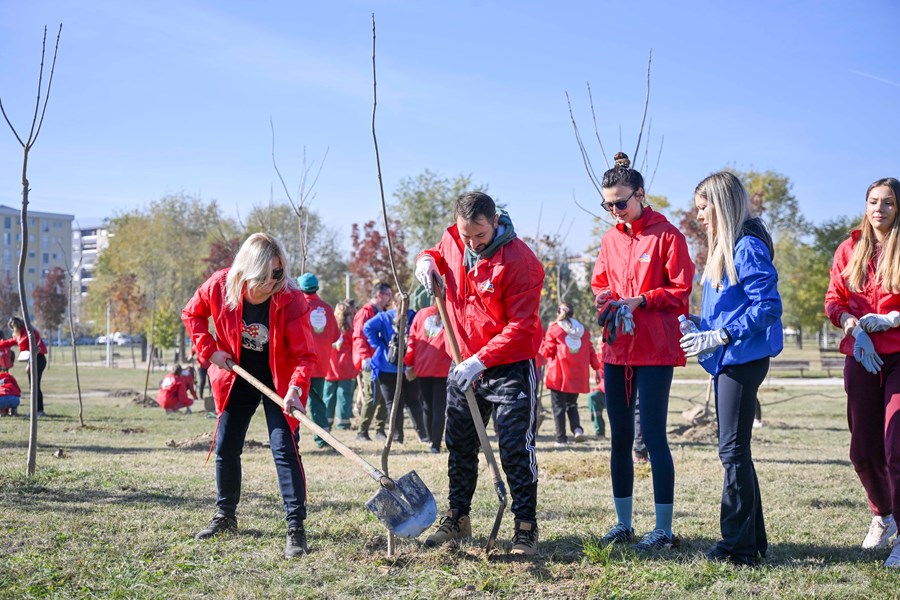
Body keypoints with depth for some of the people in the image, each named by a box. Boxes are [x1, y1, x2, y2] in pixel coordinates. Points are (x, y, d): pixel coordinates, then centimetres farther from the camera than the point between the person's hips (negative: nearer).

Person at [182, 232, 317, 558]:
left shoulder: (291, 299, -26)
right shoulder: (220, 285, -18)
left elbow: (305, 353, -24)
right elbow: (192, 314, 2)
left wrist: (295, 389, -39)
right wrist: (209, 349, -10)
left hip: (278, 382, -4)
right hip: (236, 377, 4)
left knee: (285, 449, -12)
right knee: (225, 448, 12)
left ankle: (296, 527, -8)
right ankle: (226, 515, 32)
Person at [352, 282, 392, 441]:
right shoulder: (365, 312, -7)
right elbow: (359, 337, -15)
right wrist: (365, 357, -24)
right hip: (370, 363, -8)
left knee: (384, 397, 7)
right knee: (372, 397, -9)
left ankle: (380, 430, 14)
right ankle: (362, 432, -3)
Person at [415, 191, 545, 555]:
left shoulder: (520, 261, -22)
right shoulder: (453, 240, -2)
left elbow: (521, 327, -23)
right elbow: (438, 254, 23)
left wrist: (481, 360, -28)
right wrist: (426, 260, -2)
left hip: (510, 368, -6)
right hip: (464, 365, 6)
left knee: (516, 449, -5)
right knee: (459, 445, 15)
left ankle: (526, 527, 6)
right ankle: (458, 518, 29)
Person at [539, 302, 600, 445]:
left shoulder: (553, 329, -1)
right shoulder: (583, 330, 11)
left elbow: (547, 351, -1)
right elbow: (591, 352, 9)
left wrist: (542, 342, 18)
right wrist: (596, 367, 19)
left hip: (559, 375, -4)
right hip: (578, 375, 4)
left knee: (559, 406, 4)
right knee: (572, 404, 18)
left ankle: (561, 438, 1)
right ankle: (577, 429, -6)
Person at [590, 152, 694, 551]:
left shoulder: (666, 235, -5)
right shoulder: (610, 239, 13)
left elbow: (680, 291, -6)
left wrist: (641, 300, -18)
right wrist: (605, 298, 0)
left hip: (655, 350, -6)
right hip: (617, 349, 6)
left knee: (653, 436, -6)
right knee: (620, 438, 10)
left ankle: (664, 530, 2)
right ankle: (623, 524, 19)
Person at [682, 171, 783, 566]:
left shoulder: (748, 247, -14)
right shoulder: (722, 249, 16)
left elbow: (767, 307, -20)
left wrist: (720, 336, -22)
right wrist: (700, 328, 10)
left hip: (744, 358, -10)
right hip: (727, 360, 10)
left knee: (733, 449, -7)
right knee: (734, 449, 13)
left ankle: (740, 545, 1)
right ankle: (753, 539, 22)